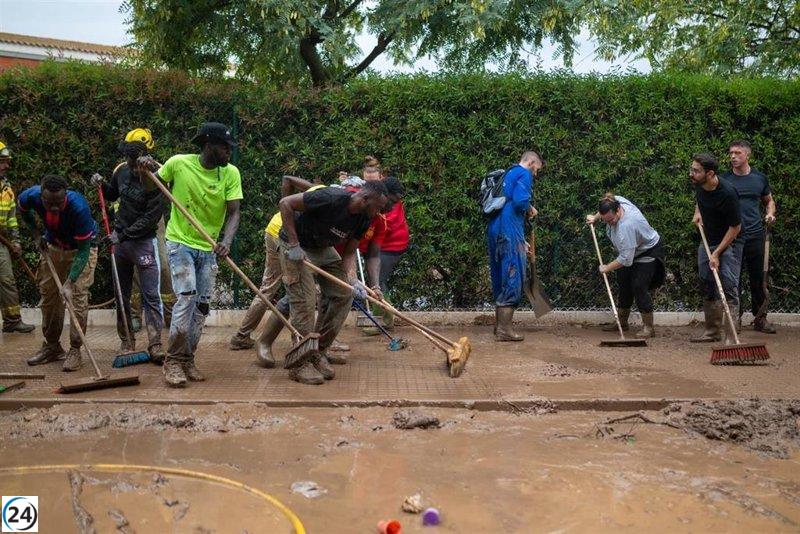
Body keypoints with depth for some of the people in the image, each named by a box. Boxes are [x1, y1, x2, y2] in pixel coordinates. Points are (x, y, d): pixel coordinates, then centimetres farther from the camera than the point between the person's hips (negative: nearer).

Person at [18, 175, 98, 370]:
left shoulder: (79, 207, -39)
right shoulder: (31, 196, -26)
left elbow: (83, 250, -33)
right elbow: (23, 209, 4)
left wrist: (69, 283, -36)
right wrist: (36, 235, -2)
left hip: (81, 248, -5)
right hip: (52, 246, 5)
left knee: (78, 296, -13)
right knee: (48, 295, 8)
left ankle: (75, 350, -4)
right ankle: (52, 346, 21)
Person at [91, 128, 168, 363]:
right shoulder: (122, 170, 2)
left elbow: (151, 217, -19)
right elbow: (112, 194, 22)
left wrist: (124, 235, -18)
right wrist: (102, 185, 1)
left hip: (144, 240, -6)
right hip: (120, 238, 6)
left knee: (151, 295, -6)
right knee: (121, 294, 11)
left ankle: (155, 345, -3)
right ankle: (127, 341, 22)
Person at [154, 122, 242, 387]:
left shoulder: (231, 173, -7)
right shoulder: (178, 163, -11)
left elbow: (233, 212, -12)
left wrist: (227, 241, -30)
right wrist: (147, 170, -16)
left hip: (208, 248, 4)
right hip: (180, 242, -3)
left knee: (203, 304, 5)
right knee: (187, 295, -18)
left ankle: (187, 359, 20)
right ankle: (173, 360, -6)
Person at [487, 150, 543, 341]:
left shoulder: (509, 174, 24)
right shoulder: (524, 174, -4)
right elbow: (520, 201, -21)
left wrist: (521, 241, 27)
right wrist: (530, 210, 2)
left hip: (495, 230, 9)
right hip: (509, 231, -9)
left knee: (500, 277, 15)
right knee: (513, 277, -5)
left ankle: (499, 325, 23)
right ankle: (505, 330, -4)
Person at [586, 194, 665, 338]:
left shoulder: (626, 225, -42)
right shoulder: (614, 201, -18)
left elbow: (625, 258, -37)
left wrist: (607, 268, -25)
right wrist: (595, 218, 8)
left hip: (648, 252, -9)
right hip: (630, 250, 9)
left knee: (639, 287, -16)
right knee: (624, 284, 12)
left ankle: (649, 327, -8)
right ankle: (622, 322, 23)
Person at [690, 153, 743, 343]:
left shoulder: (727, 193, -28)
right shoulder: (698, 185, -7)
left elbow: (735, 227, -20)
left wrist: (717, 253, -20)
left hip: (728, 243, -7)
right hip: (707, 241, 7)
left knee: (728, 287, -12)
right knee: (707, 287, 9)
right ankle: (712, 331, 19)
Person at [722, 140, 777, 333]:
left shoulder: (760, 178, 8)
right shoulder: (724, 179, 1)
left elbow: (769, 201, 20)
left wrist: (770, 214, 0)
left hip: (755, 235, 2)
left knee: (758, 279, 7)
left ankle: (760, 318, 17)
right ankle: (735, 316, 13)